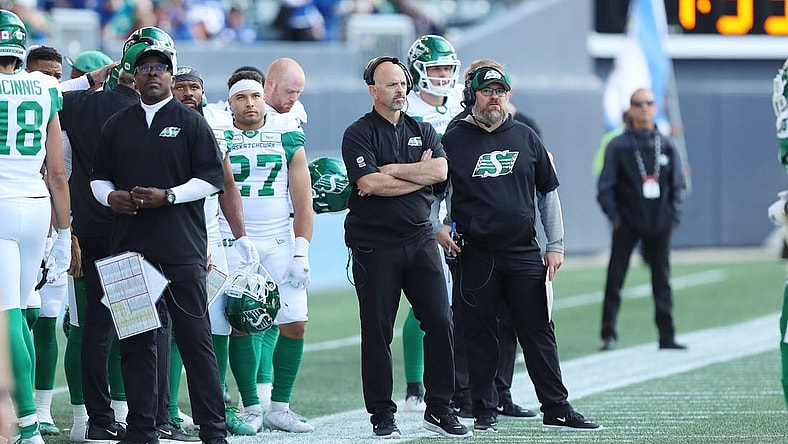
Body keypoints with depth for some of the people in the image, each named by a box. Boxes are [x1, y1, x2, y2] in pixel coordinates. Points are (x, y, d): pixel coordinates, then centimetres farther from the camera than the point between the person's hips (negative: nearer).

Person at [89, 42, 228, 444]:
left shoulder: (191, 122, 4)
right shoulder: (116, 126, 16)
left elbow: (212, 177, -1)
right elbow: (98, 176, 20)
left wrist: (168, 196, -13)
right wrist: (111, 196, -2)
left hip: (181, 248, -4)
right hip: (130, 245, 4)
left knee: (195, 338, -5)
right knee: (136, 340, 4)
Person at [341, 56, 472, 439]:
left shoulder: (422, 131, 13)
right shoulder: (359, 134, -1)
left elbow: (440, 170, -6)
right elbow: (369, 183, -17)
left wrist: (390, 170, -12)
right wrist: (419, 174, -8)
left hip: (420, 239, 4)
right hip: (375, 245, -4)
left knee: (440, 322, -1)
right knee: (378, 331, 0)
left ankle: (438, 409, 7)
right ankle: (381, 415, 6)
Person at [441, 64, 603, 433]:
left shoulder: (525, 138, 10)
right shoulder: (454, 140, 2)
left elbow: (548, 193, 15)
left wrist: (555, 246, 8)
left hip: (524, 254, 2)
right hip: (475, 255, -2)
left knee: (538, 332, 2)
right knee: (480, 335, 2)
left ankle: (556, 411, 5)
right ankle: (484, 412, 10)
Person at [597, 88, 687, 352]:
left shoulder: (666, 145, 10)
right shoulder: (618, 146, 0)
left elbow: (678, 185, 13)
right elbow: (605, 186, -1)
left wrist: (673, 216, 2)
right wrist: (614, 217, -9)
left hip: (659, 224, 3)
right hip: (627, 224, -3)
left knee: (662, 279, 6)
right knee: (615, 278, -4)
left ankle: (666, 336, 10)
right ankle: (608, 334, 2)